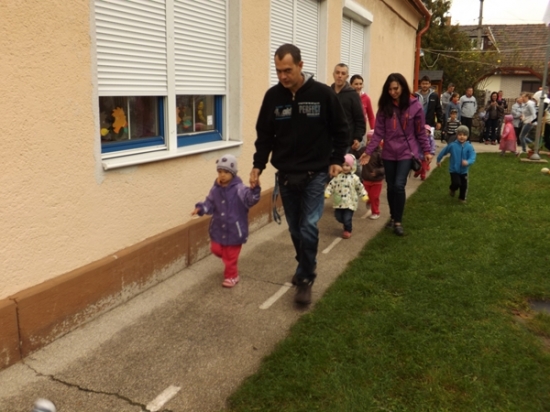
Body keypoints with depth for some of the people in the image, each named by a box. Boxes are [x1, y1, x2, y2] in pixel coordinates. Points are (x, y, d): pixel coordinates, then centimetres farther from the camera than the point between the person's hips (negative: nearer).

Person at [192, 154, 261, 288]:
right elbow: (210, 204, 5)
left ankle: (231, 276, 29)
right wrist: (201, 208, -13)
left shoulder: (239, 189, -18)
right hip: (218, 228, 5)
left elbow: (250, 200, -30)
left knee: (230, 256, 8)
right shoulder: (215, 189, -2)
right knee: (216, 249, 14)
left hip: (234, 229, -5)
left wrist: (254, 189, -48)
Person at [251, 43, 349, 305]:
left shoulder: (323, 94, -9)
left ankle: (305, 279, 7)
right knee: (295, 229, 12)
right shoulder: (272, 96, -1)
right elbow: (265, 135, 7)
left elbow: (340, 131, 2)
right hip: (285, 175, 3)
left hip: (314, 174, -3)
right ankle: (305, 268, 32)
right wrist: (258, 166, 1)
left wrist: (337, 160, -4)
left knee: (309, 227, -8)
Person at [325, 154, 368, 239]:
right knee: (338, 217, 10)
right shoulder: (337, 176, -3)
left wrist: (364, 196, 0)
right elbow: (331, 185, -1)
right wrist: (327, 193, -13)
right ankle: (347, 225, 40)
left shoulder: (354, 178, -4)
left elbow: (360, 188, 5)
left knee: (347, 218, -4)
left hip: (350, 202, -3)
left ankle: (348, 230, 23)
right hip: (339, 202, 3)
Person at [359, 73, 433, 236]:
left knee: (399, 185, -13)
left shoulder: (414, 105, -6)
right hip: (388, 153, 3)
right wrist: (368, 151, -8)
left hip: (406, 152, -3)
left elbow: (420, 131, 1)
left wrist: (426, 151, 0)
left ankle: (398, 221, 2)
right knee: (391, 187, 10)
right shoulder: (385, 106, 0)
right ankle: (393, 217, 29)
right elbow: (379, 132, -2)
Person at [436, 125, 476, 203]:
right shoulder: (452, 145, -15)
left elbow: (473, 158, -19)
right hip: (454, 169, -2)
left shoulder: (469, 147, -13)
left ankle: (462, 198, 36)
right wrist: (438, 160, 11)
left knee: (464, 185, 11)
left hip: (464, 170, 2)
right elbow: (443, 152, 0)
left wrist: (468, 162, -41)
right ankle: (452, 189, 20)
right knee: (456, 183, -16)